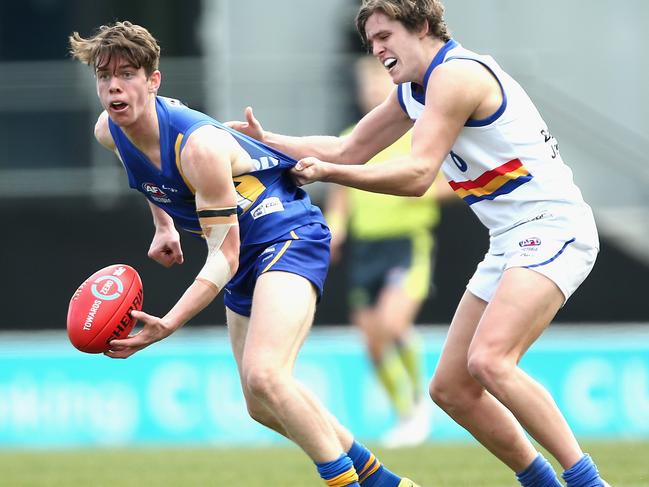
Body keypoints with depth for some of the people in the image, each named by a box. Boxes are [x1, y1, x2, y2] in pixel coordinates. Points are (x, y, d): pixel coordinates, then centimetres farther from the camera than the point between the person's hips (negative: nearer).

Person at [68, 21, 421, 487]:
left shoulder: (200, 146, -31)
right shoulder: (109, 131, -8)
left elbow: (223, 258, -28)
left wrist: (165, 325, -37)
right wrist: (163, 225, 19)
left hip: (290, 235, -9)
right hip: (247, 254, 9)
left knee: (263, 376, -31)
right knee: (266, 408, 14)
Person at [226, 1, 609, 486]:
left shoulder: (455, 73, -15)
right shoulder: (413, 91, 15)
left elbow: (418, 174, -20)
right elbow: (348, 150, 25)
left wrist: (329, 172, -21)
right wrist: (266, 140, 16)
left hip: (552, 226, -10)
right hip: (510, 242, 10)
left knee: (489, 360, -29)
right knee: (450, 388, 6)